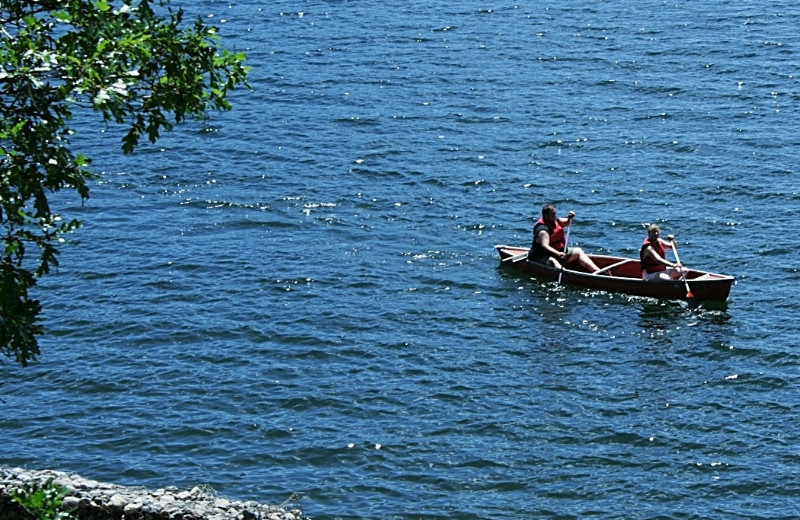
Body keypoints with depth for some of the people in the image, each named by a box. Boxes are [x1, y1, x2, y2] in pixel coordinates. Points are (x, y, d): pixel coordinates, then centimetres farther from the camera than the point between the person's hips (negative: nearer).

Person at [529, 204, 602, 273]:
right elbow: (544, 246, -37)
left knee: (578, 251, 5)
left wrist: (570, 218, 0)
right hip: (541, 257, -10)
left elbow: (567, 223, 24)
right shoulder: (543, 229, -24)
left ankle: (598, 271, -3)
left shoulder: (555, 221, 6)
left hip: (558, 251, 10)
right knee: (552, 262, -40)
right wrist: (558, 254, -50)